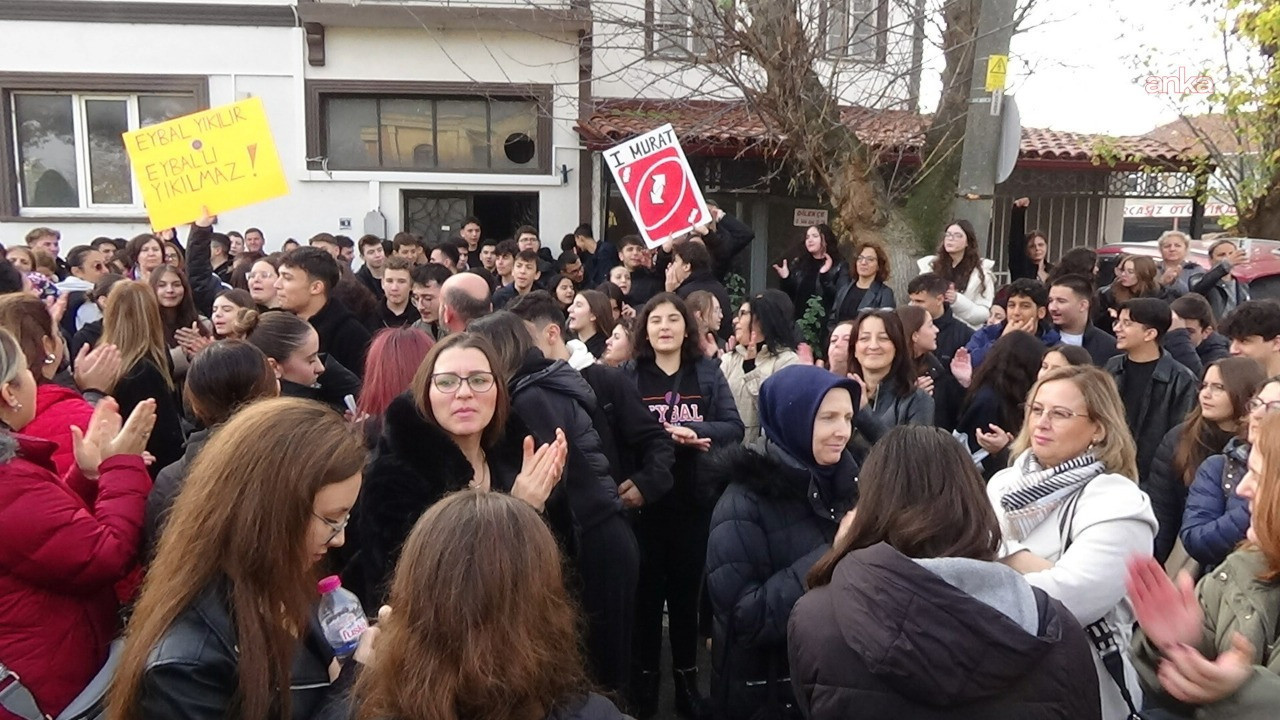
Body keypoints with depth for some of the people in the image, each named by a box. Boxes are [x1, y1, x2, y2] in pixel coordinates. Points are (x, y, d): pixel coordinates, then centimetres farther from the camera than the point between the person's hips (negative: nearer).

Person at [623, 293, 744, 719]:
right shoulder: (629, 374, -1)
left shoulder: (708, 372, 3)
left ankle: (687, 679, 26)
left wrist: (692, 431, -20)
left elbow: (734, 428, -4)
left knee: (686, 590, 12)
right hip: (645, 499, -1)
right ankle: (644, 679, 23)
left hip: (694, 499, 1)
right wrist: (667, 436, -22)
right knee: (646, 590, 8)